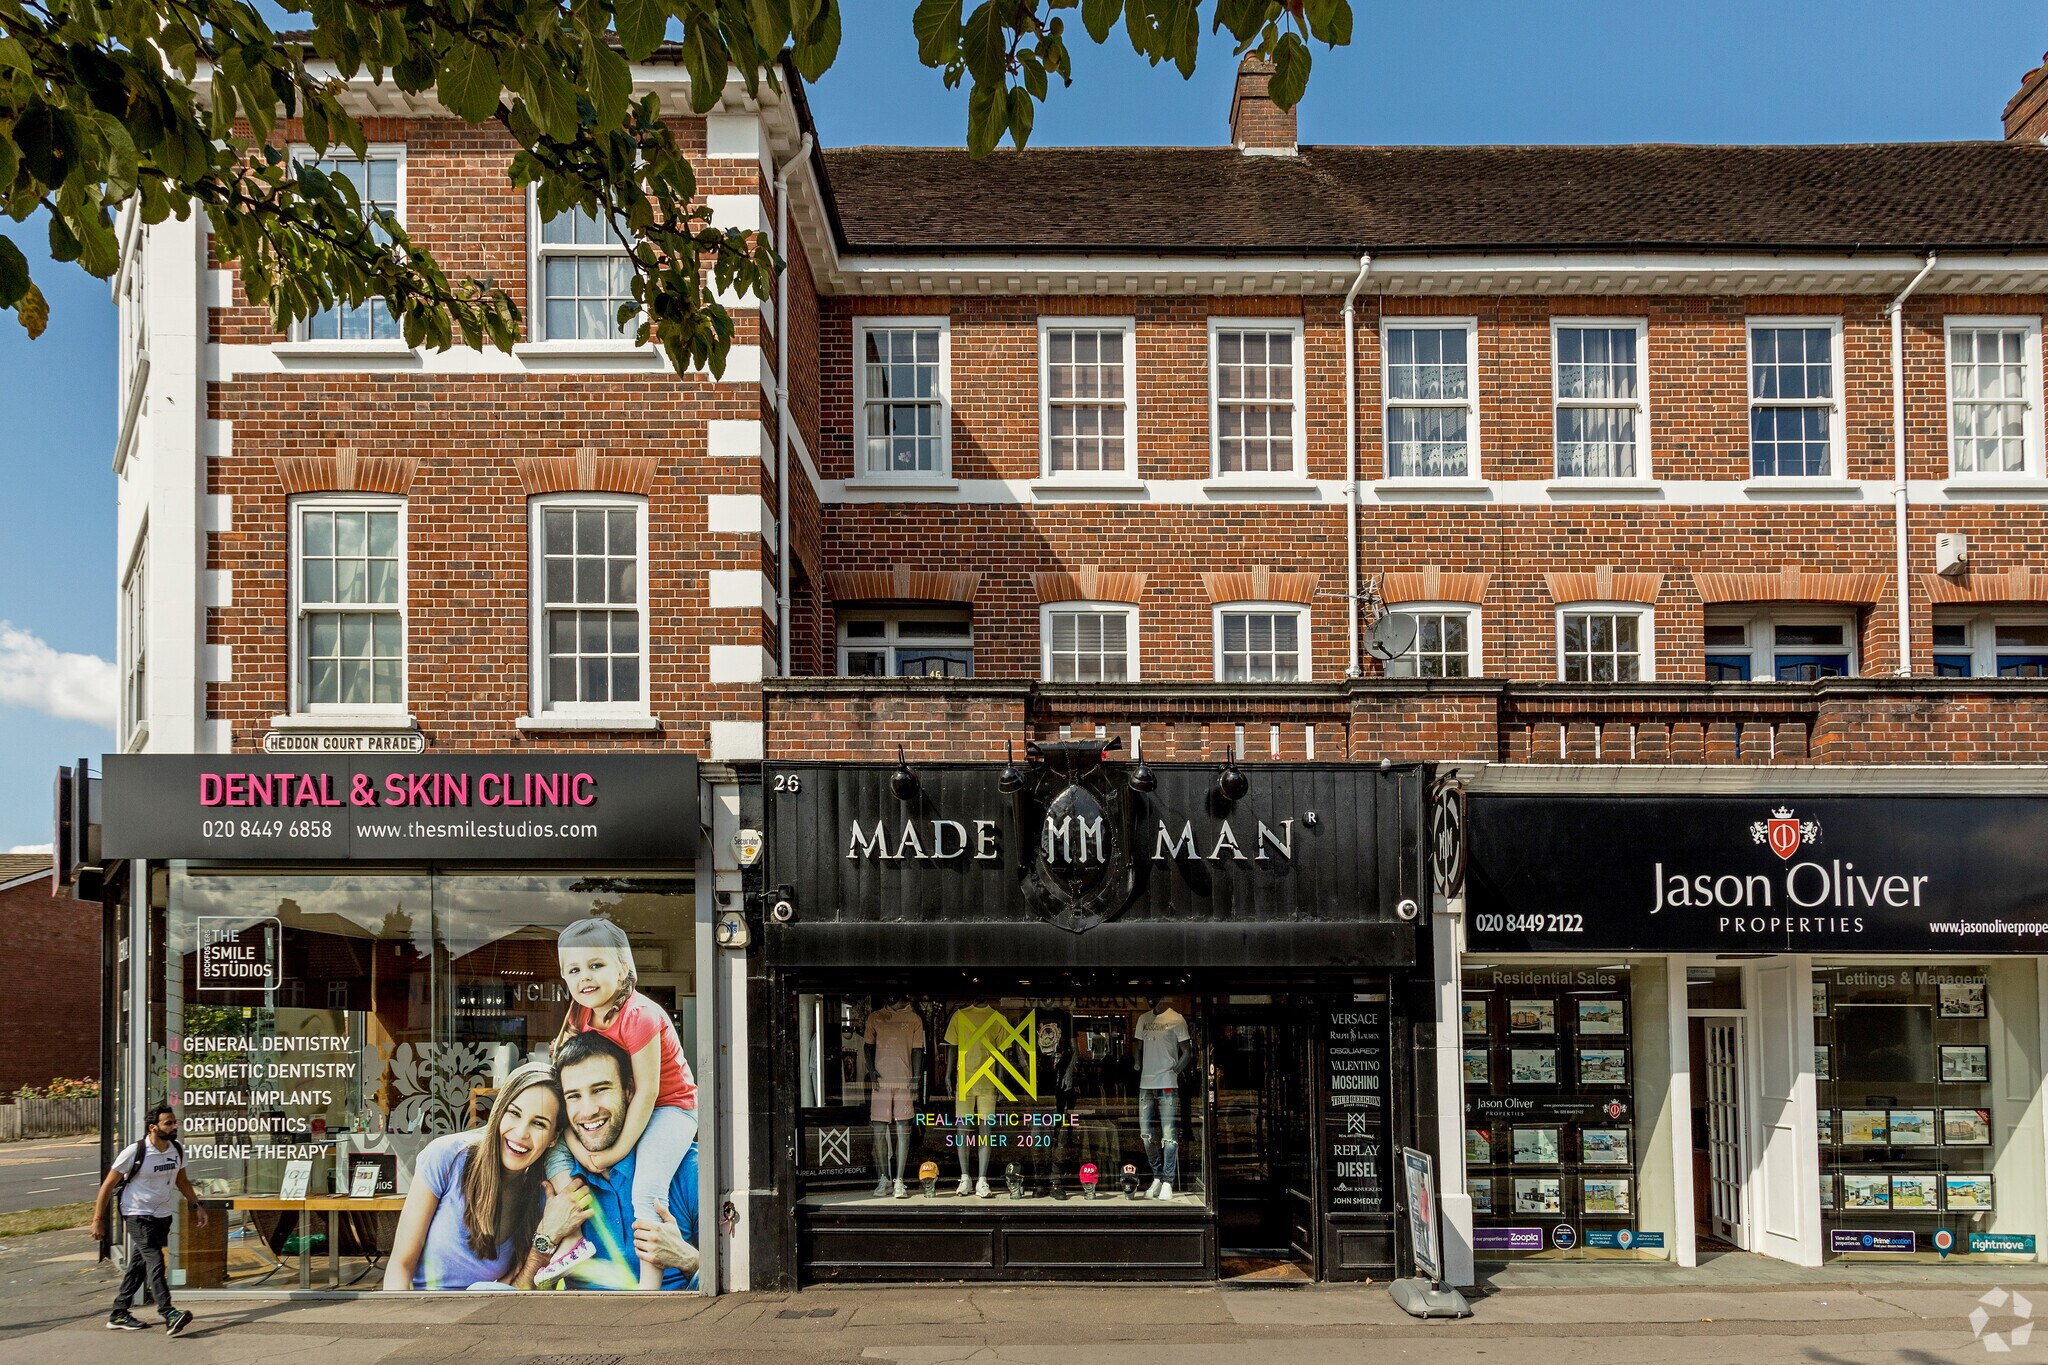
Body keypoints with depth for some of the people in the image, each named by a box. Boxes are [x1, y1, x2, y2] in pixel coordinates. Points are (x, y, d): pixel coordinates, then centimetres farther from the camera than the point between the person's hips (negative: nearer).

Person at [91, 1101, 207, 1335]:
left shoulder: (178, 1149, 2)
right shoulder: (135, 1152, -16)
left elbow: (181, 1181, 19)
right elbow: (108, 1185, -9)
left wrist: (196, 1206, 11)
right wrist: (98, 1219, -10)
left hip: (163, 1215, 6)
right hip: (139, 1216, -6)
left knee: (139, 1265, 12)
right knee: (155, 1261, -18)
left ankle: (119, 1314, 22)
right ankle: (169, 1315, -27)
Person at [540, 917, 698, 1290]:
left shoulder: (638, 1016, -25)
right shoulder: (582, 1017, -1)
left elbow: (647, 1092, -24)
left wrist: (619, 1150, -21)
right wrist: (575, 1144, -17)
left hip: (670, 1108, -8)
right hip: (616, 1109, 8)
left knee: (647, 1188, -27)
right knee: (553, 1144, -4)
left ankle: (649, 1285, -23)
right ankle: (572, 1238, -8)